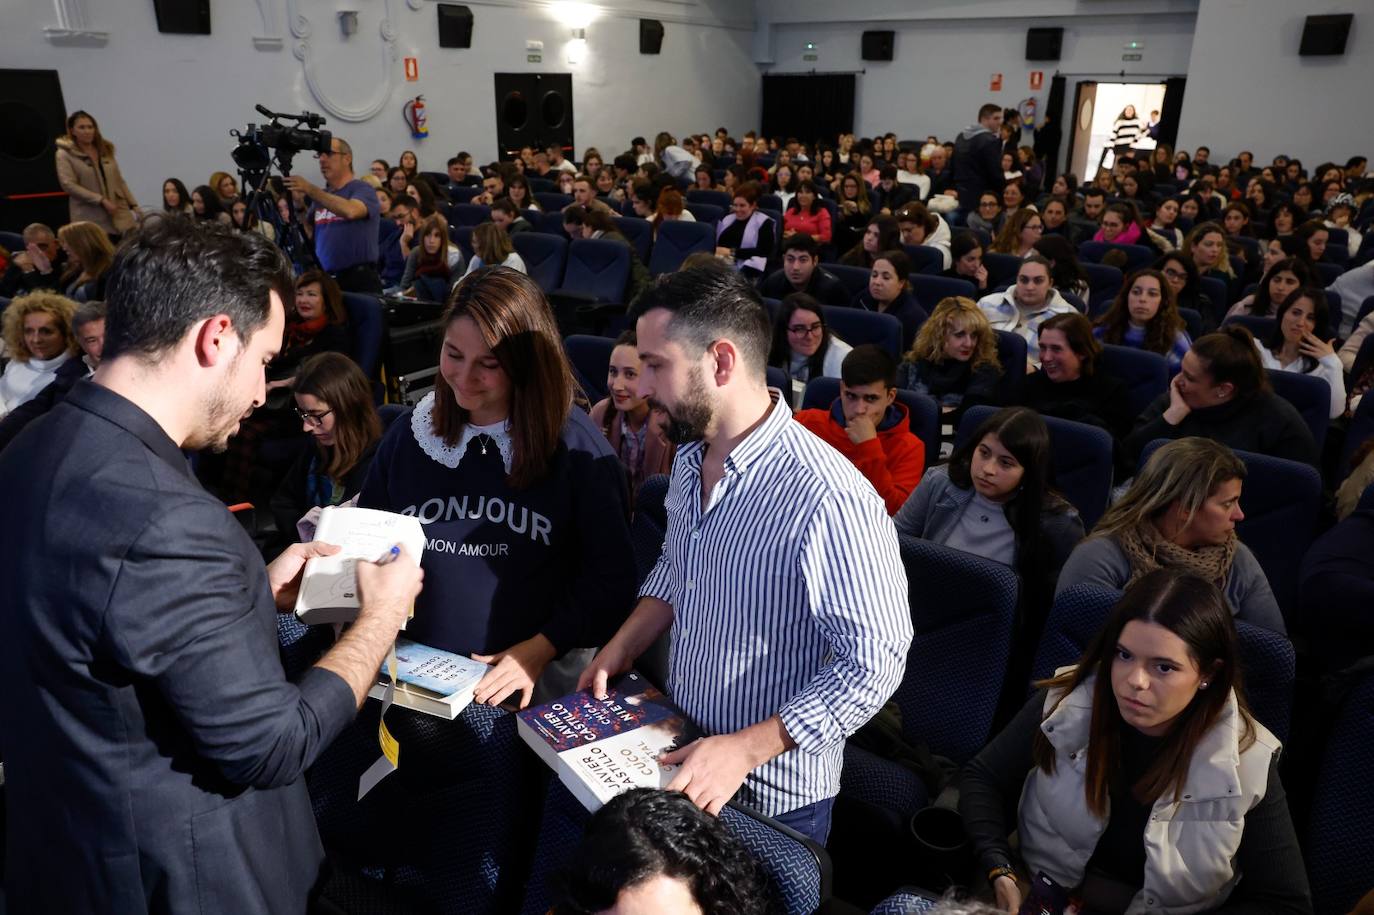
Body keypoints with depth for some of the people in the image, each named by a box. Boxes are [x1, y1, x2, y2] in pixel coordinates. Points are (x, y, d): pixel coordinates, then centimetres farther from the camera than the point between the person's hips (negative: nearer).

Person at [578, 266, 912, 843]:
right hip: (677, 756, 7)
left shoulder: (829, 500, -31)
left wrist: (745, 749, -27)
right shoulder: (690, 458, -2)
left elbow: (873, 664, -25)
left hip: (773, 798, -7)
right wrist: (621, 649, 0)